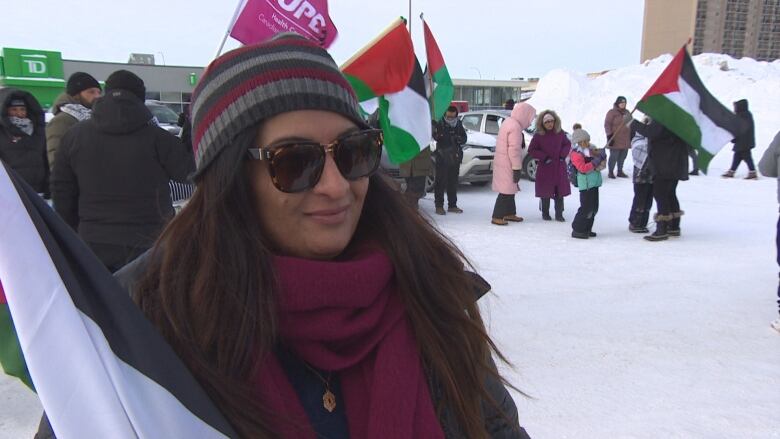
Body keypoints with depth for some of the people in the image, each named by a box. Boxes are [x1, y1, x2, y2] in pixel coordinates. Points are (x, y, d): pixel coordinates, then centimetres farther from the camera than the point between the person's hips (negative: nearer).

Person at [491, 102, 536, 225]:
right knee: (506, 190, -6)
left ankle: (509, 213, 28)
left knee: (510, 189, 18)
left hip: (503, 162, 10)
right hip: (507, 164, -10)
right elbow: (514, 149, -23)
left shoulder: (508, 122, 12)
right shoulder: (515, 127, -20)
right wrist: (517, 168, -19)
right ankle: (497, 217, -4)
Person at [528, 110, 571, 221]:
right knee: (546, 192, 4)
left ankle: (559, 214, 13)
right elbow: (531, 150, -5)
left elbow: (567, 144, 13)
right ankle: (545, 213, 19)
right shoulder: (538, 135, -7)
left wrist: (563, 154, -4)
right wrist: (544, 157, -13)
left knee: (560, 191, 4)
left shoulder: (560, 133, 2)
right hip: (545, 167, -3)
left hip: (559, 167, 3)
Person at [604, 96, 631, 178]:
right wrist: (609, 135, -16)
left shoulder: (627, 112, 17)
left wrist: (631, 135, 23)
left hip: (625, 140, 6)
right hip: (615, 140, -6)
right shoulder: (612, 112, -5)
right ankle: (611, 172, 8)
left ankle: (620, 171, 21)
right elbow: (607, 124, -9)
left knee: (623, 156, 9)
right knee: (614, 156, -5)